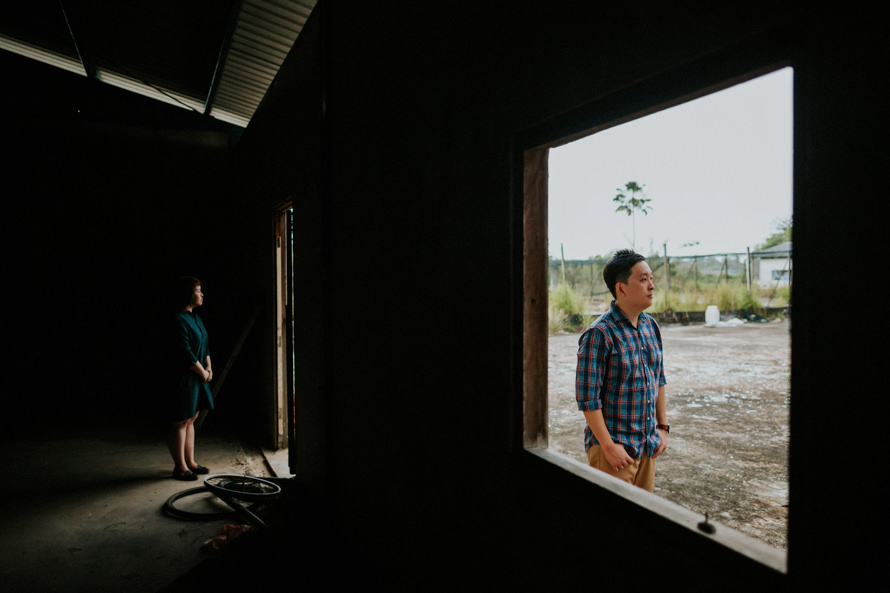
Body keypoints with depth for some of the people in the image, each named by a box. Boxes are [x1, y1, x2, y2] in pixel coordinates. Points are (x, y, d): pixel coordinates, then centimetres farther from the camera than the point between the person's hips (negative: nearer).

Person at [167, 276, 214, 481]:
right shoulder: (179, 320, -17)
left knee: (191, 419, 15)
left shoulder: (195, 318, 14)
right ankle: (180, 467, 10)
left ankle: (190, 462, 25)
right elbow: (185, 352, -21)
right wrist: (202, 372, -13)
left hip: (198, 377, 10)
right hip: (183, 377, -10)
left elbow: (204, 346, 19)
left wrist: (208, 367, 7)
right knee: (181, 421, 0)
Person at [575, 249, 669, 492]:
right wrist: (608, 446, -17)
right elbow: (587, 398, -18)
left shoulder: (651, 326, 6)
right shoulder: (598, 335, -18)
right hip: (614, 448, -7)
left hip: (648, 445, 7)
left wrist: (662, 426, 13)